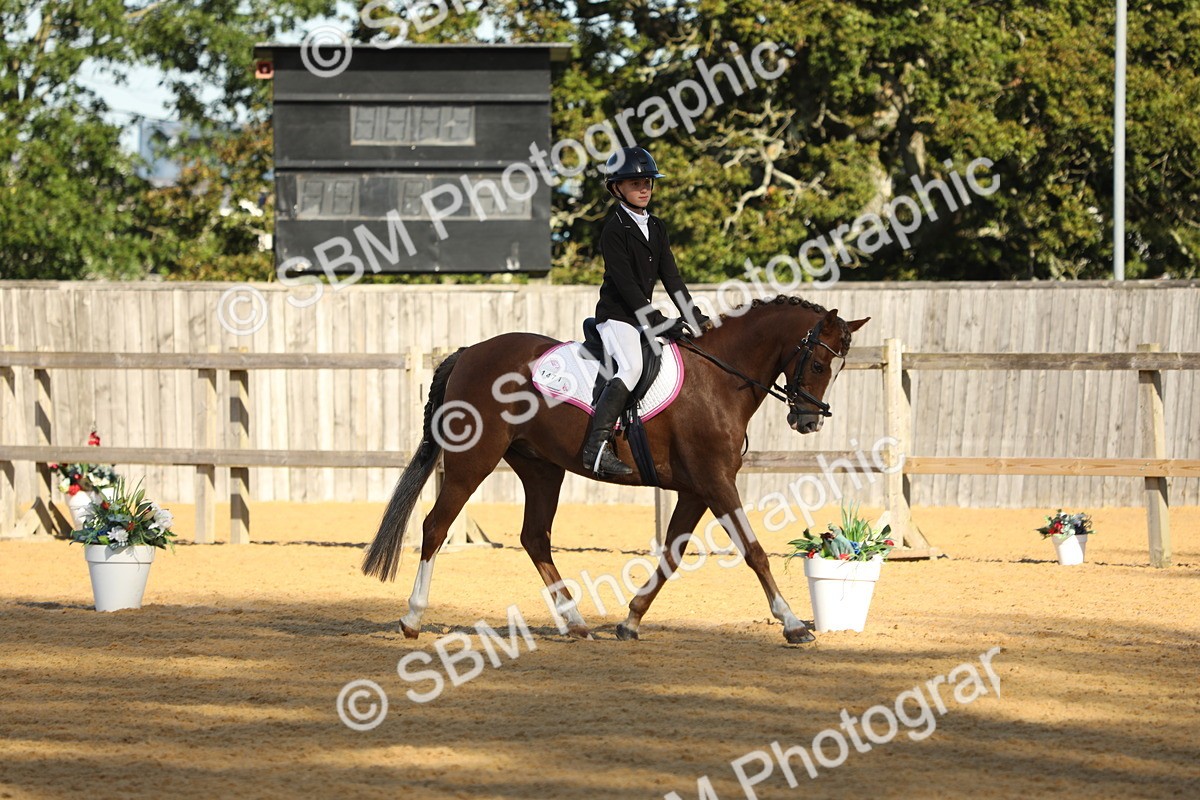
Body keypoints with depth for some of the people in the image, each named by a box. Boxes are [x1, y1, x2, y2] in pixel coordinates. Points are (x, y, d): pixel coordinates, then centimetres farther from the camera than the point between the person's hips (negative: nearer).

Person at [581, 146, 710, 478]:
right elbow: (625, 283, -16)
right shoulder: (614, 229, -10)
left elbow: (670, 276, 13)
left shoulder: (656, 227, 15)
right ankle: (597, 446, -39)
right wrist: (659, 323, -21)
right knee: (631, 366, -31)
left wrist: (693, 316, 1)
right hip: (616, 314, -9)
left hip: (644, 315, 9)